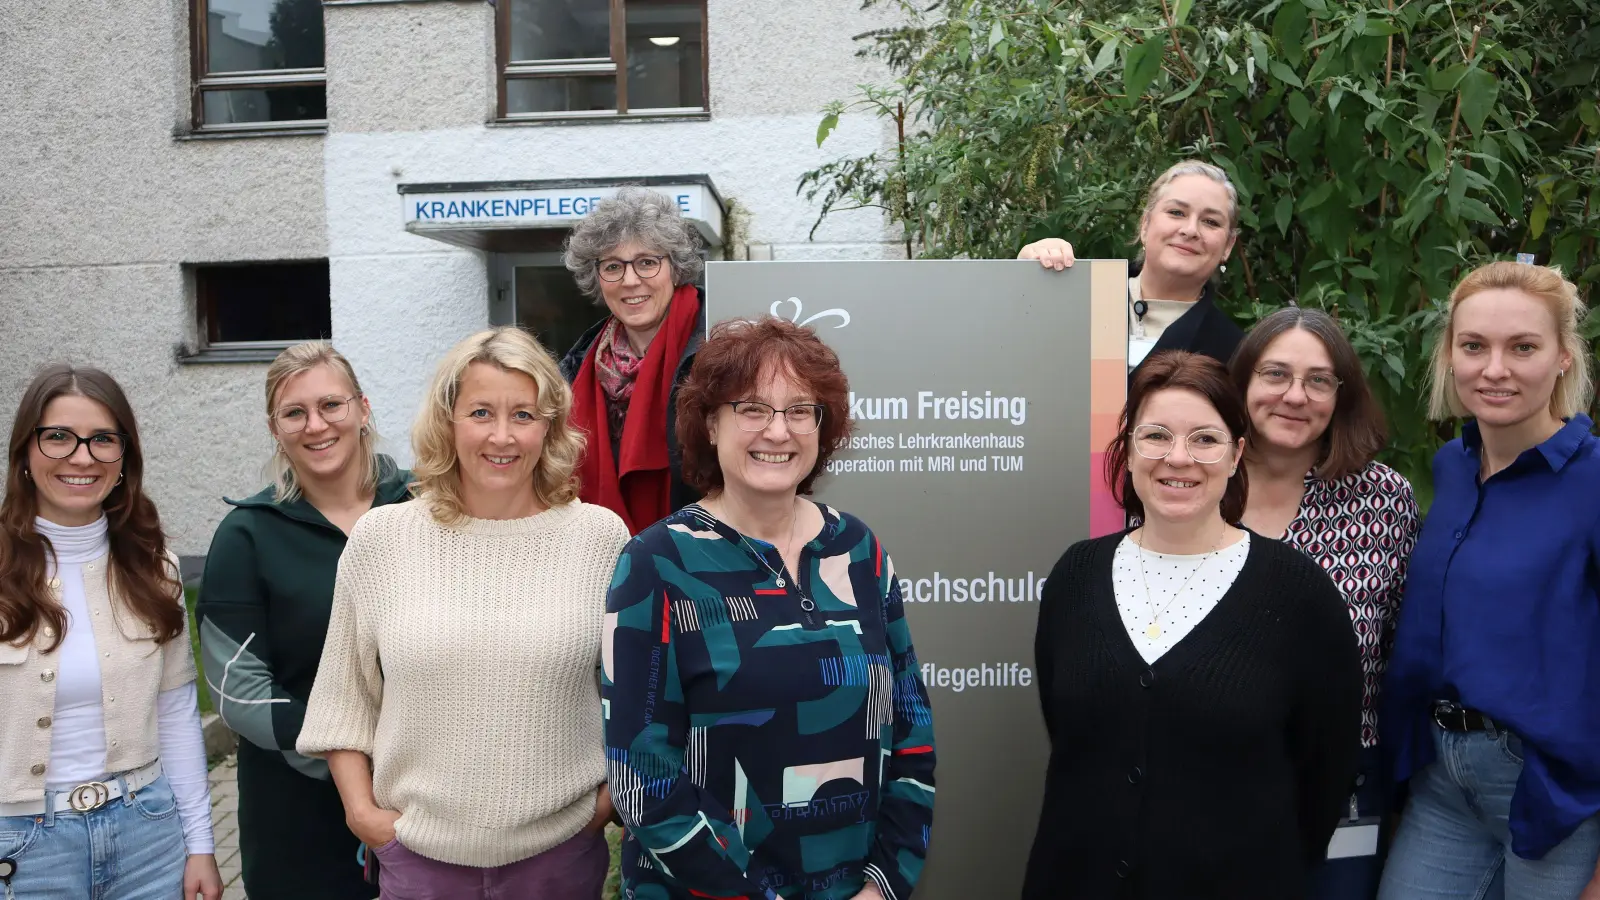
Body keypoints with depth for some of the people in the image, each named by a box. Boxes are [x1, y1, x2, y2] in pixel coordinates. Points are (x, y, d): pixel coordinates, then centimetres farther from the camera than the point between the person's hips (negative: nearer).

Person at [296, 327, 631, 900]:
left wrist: (614, 794, 0)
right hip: (418, 852, 1)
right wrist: (360, 807, 1)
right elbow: (344, 694, 5)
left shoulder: (600, 536, -5)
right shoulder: (379, 537, -4)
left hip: (563, 850, 0)